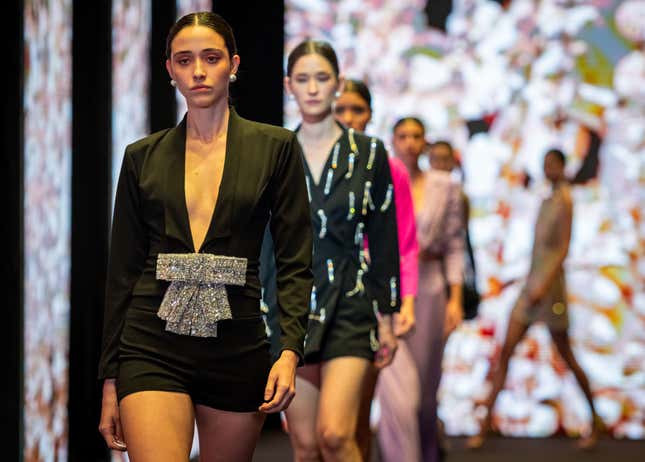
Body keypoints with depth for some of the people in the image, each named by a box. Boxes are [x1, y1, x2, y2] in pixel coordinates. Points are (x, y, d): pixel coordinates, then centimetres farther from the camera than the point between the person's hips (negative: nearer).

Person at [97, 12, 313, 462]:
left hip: (237, 347, 0)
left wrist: (290, 350, -13)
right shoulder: (143, 157, 8)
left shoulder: (275, 147, 4)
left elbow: (295, 261, 1)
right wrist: (111, 380, 7)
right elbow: (123, 270, 10)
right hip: (153, 345, 0)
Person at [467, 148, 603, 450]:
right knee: (505, 351, -1)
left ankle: (596, 421, 20)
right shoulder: (546, 202, 14)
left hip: (551, 287, -8)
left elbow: (564, 248, -18)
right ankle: (485, 426, -2)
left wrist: (544, 285, -26)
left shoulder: (565, 201, -10)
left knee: (566, 356, 3)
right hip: (531, 286, 8)